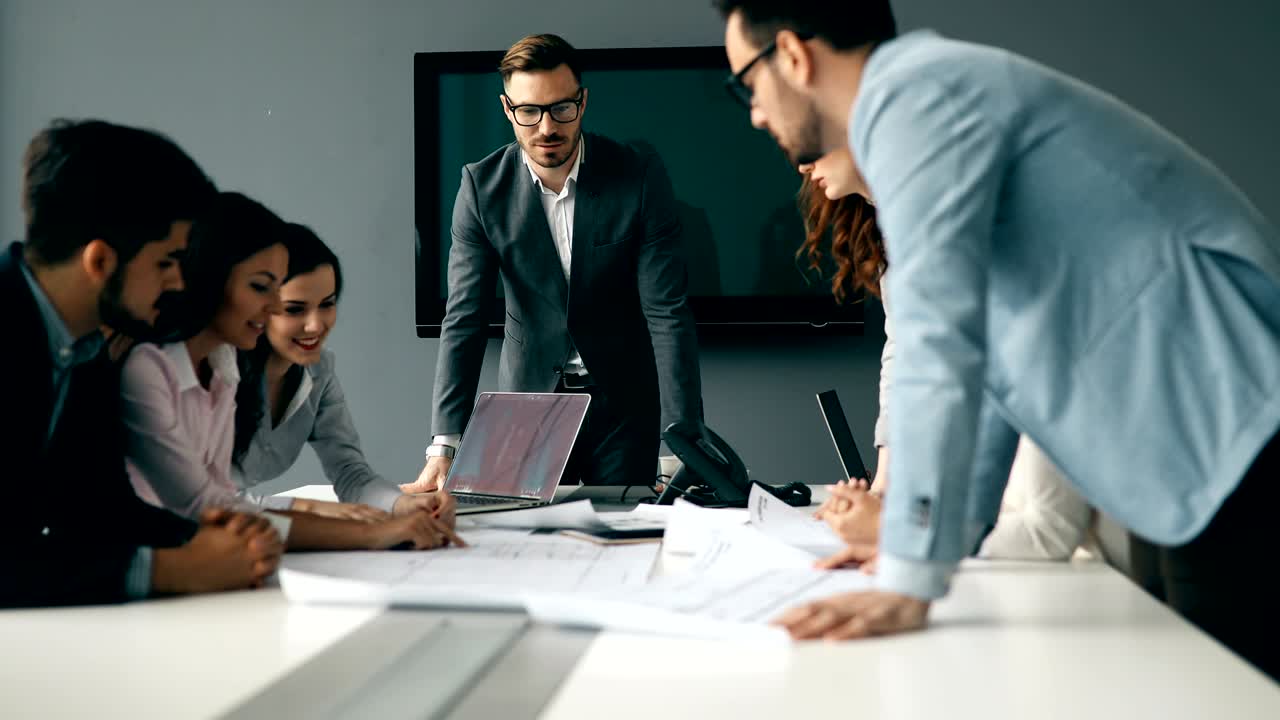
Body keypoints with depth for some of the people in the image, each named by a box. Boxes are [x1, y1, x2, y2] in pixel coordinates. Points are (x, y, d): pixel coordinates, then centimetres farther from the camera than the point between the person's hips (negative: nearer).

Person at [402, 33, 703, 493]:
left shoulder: (640, 177, -13)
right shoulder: (482, 186, -9)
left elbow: (667, 311, -16)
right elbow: (464, 318, -12)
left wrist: (683, 436, -25)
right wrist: (445, 447, -23)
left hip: (623, 403, -1)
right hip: (529, 395, 1)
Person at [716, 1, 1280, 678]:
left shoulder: (914, 93, -13)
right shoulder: (936, 91, 18)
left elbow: (939, 337, -23)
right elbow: (986, 345, 23)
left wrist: (907, 584, -23)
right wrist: (927, 541, 23)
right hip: (1214, 449, 10)